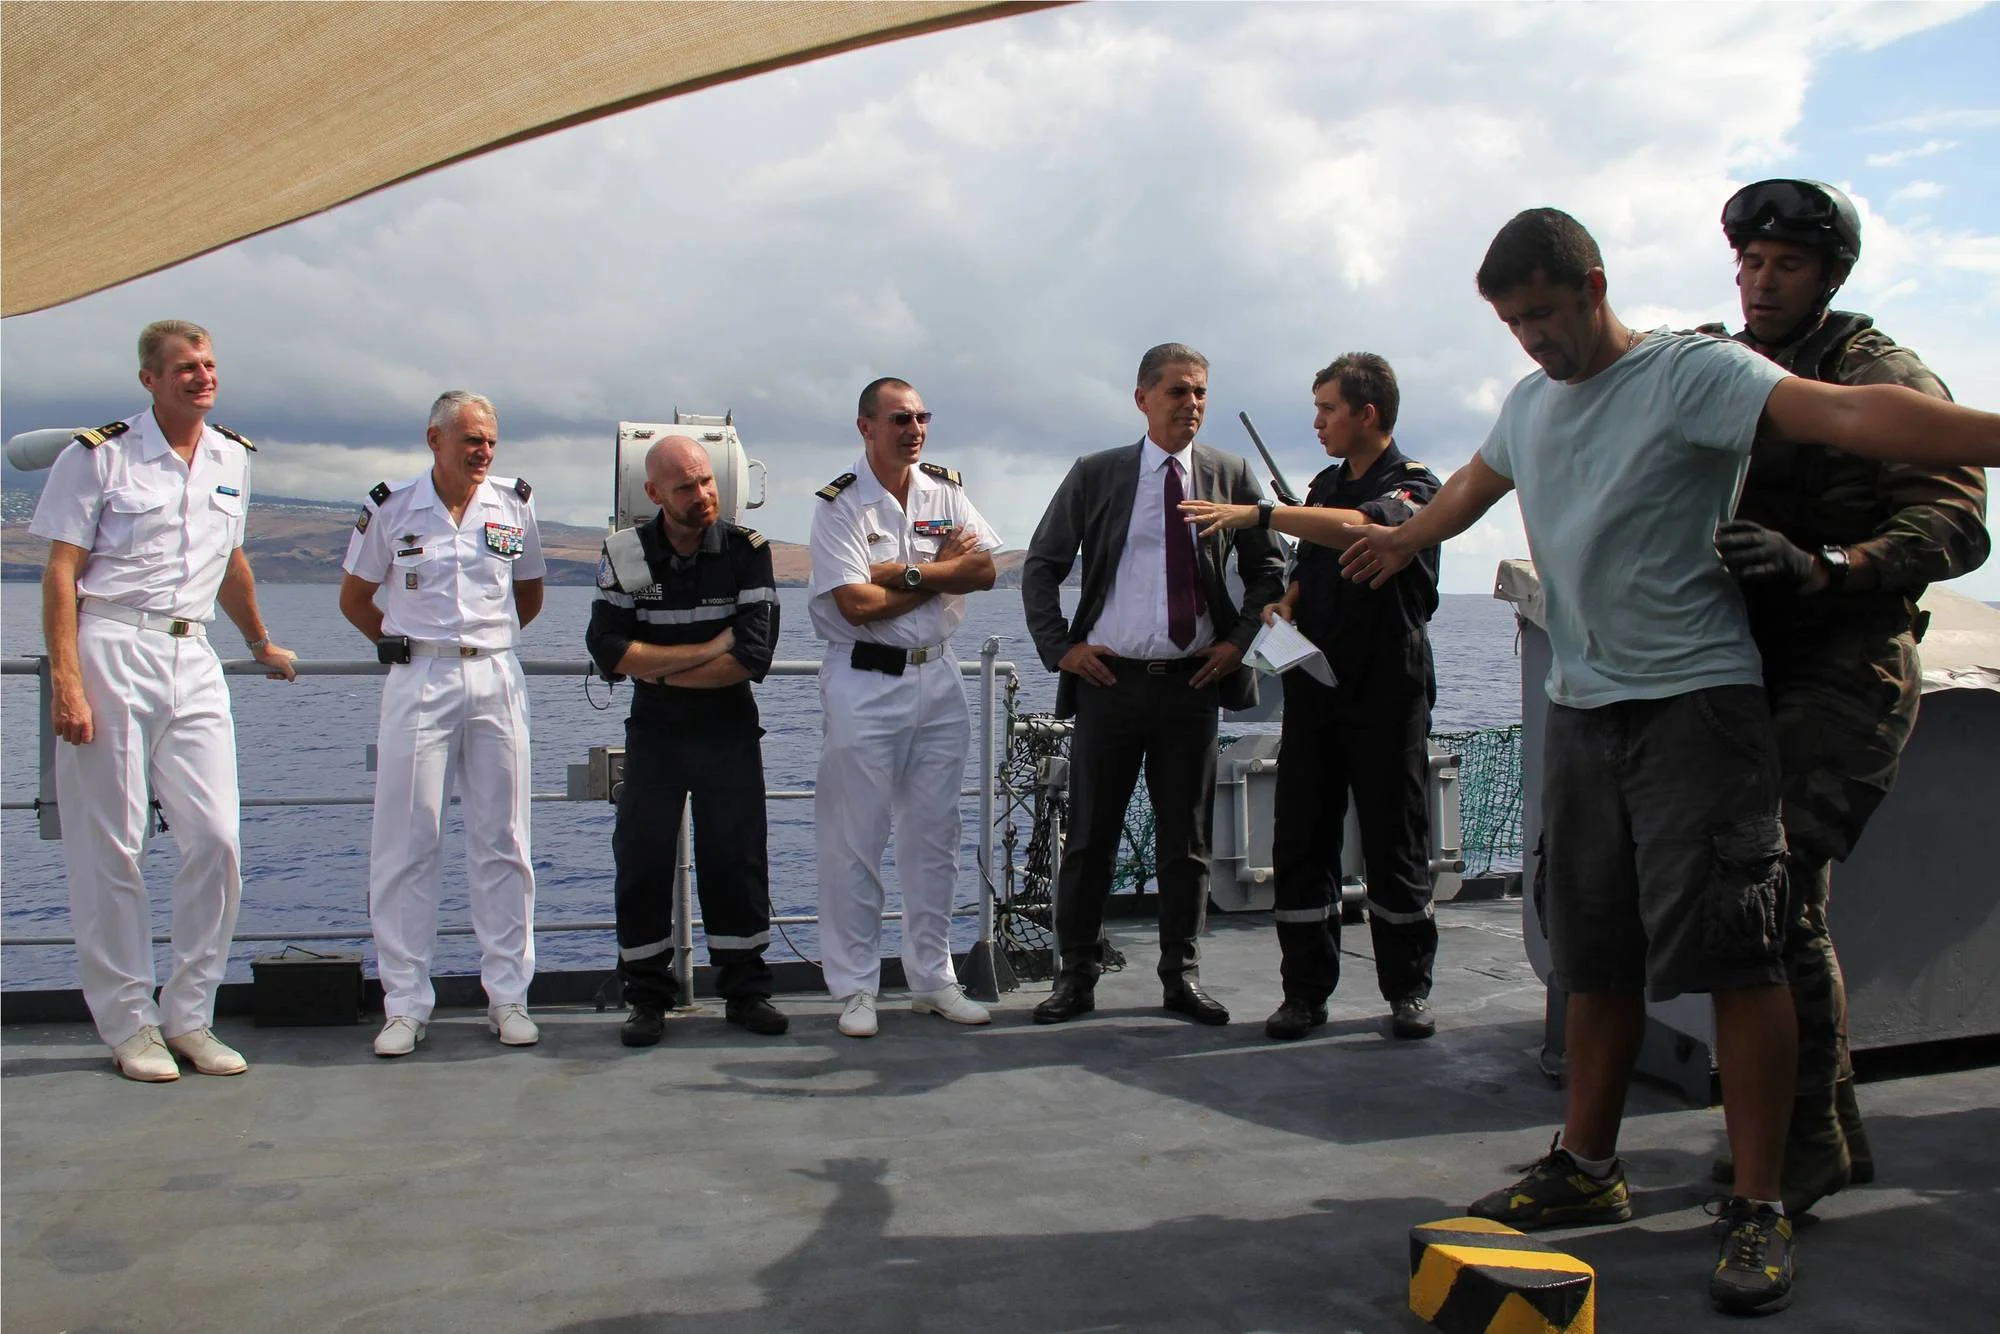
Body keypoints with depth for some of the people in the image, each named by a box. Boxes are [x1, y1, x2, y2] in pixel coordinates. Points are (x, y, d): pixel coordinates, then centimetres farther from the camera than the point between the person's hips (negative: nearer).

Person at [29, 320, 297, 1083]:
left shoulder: (233, 459, 13)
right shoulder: (99, 455, -1)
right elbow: (60, 574, -5)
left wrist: (260, 642, 38)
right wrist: (66, 682, -15)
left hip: (193, 660, 5)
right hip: (111, 652, -4)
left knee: (217, 839, -2)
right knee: (110, 846, 0)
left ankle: (189, 1016, 11)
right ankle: (128, 1023, 10)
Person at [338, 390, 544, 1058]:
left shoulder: (514, 503, 7)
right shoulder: (390, 508, 1)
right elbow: (354, 600, 12)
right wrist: (407, 647, 12)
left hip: (497, 680, 2)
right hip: (417, 684, -2)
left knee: (502, 841, 4)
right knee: (406, 842, -2)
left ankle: (508, 996, 12)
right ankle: (405, 1006, 6)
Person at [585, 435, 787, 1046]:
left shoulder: (748, 551, -8)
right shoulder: (627, 554, -4)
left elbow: (753, 657, -16)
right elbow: (608, 650, -15)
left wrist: (659, 670, -12)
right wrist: (706, 651, -17)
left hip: (730, 732, -1)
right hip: (653, 735, 1)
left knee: (737, 860, 3)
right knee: (642, 863, 2)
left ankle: (745, 991, 15)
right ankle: (648, 1000, 13)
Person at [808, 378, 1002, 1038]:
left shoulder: (946, 489, 8)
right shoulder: (840, 503, -7)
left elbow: (985, 570, -3)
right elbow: (856, 604, -17)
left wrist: (904, 572, -15)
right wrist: (944, 573, -8)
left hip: (938, 679, 5)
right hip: (863, 682, -5)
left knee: (933, 837, 11)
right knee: (854, 840, -1)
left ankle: (932, 978, 21)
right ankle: (855, 987, 10)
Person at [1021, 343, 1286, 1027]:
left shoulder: (1231, 476, 5)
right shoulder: (1096, 475, 2)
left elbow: (1268, 571, 14)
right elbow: (1041, 566, 8)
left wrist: (1240, 639, 2)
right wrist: (1059, 647, -2)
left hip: (1193, 684, 1)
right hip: (1108, 681, -1)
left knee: (1187, 841, 8)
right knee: (1090, 837, 5)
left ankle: (1182, 976, 20)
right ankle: (1076, 976, 16)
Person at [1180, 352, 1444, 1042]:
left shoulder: (1413, 486, -6)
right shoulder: (1324, 486, 16)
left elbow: (1359, 529, -27)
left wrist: (1259, 513, -30)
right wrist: (1284, 605, 3)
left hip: (1388, 690, -6)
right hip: (1315, 685, 6)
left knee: (1395, 844, 0)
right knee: (1300, 842, 2)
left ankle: (1408, 990, 13)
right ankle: (1306, 990, 8)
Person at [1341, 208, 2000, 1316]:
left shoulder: (1691, 373, -9)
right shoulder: (1529, 404, 14)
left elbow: (1847, 415, -24)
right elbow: (1471, 489, 35)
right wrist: (1402, 539, 52)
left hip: (1697, 696, -7)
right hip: (1579, 705, 7)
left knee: (1733, 950, -10)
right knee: (1596, 953, 11)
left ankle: (1757, 1209, -2)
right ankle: (1587, 1168, 22)